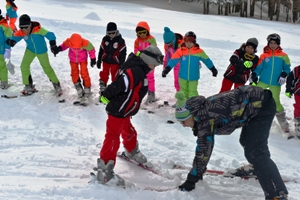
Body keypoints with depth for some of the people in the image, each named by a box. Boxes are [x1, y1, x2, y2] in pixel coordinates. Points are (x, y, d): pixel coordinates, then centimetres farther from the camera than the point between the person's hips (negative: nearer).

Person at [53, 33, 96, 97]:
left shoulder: (85, 43, -38)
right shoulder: (68, 42, -34)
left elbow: (91, 49, -18)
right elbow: (64, 45, -9)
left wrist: (93, 59, -8)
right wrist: (59, 48, -29)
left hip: (83, 59, -2)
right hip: (73, 59, 2)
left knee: (84, 73, -1)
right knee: (74, 73, 9)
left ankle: (87, 87, 20)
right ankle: (79, 88, 26)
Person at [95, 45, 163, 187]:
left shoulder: (139, 70, 10)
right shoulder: (136, 71, -24)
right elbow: (119, 84, -30)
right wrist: (106, 96, -21)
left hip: (124, 112, 10)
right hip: (117, 111, -10)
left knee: (129, 133, 29)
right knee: (113, 139, -6)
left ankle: (132, 153, 55)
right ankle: (104, 172, -2)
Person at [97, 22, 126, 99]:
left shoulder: (120, 41, -12)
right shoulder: (105, 39, -1)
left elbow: (123, 53, -8)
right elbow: (101, 50, 8)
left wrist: (121, 64, -9)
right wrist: (99, 61, 9)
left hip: (115, 62, -3)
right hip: (106, 61, 3)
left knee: (115, 77, 3)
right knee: (104, 76, 8)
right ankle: (102, 90, 20)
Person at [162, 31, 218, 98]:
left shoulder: (199, 51, -5)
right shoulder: (180, 51, -6)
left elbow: (207, 60, 7)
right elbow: (173, 60, -10)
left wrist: (213, 69, 17)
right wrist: (167, 69, -20)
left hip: (193, 77, -2)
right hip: (183, 77, 2)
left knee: (192, 94, -3)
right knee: (183, 93, 15)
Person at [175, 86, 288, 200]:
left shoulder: (205, 115, -23)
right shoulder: (202, 111, 5)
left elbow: (204, 149, -22)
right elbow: (202, 145, 15)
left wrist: (191, 180, -16)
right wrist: (197, 171, 20)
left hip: (261, 105, -11)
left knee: (255, 152, -19)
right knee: (246, 141, 30)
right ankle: (257, 166, 57)